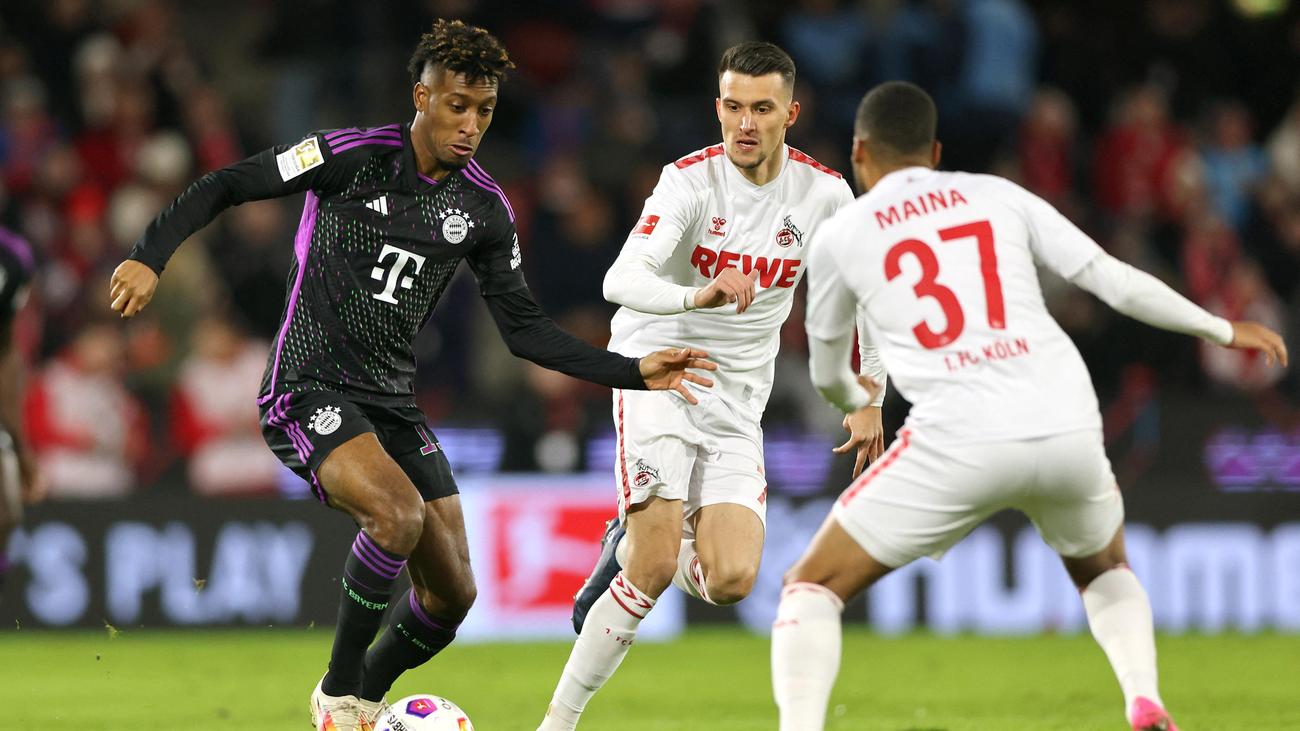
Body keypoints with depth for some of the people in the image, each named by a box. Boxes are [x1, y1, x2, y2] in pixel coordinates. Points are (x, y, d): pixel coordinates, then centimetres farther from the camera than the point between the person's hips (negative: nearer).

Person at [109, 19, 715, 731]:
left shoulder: (485, 209, 4)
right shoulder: (353, 156, -11)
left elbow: (524, 328, 8)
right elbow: (226, 186, -7)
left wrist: (636, 372, 0)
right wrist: (149, 256, -21)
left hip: (392, 400, 6)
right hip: (309, 390, -6)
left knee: (452, 594, 1)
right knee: (399, 513, -32)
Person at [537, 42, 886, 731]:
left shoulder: (823, 192, -4)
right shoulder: (691, 181, -16)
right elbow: (620, 280, -30)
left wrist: (868, 397, 11)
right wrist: (698, 295, -49)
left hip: (736, 402, 4)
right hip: (657, 380, -4)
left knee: (730, 581, -12)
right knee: (656, 571, -18)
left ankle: (630, 546, 21)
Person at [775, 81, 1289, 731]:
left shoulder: (842, 235, 13)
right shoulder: (997, 196, 17)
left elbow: (828, 375, 26)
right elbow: (1116, 282, 14)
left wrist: (857, 403, 50)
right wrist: (1224, 330, 28)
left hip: (958, 441, -3)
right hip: (1069, 432, 3)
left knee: (811, 586, 10)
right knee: (1103, 570, 32)